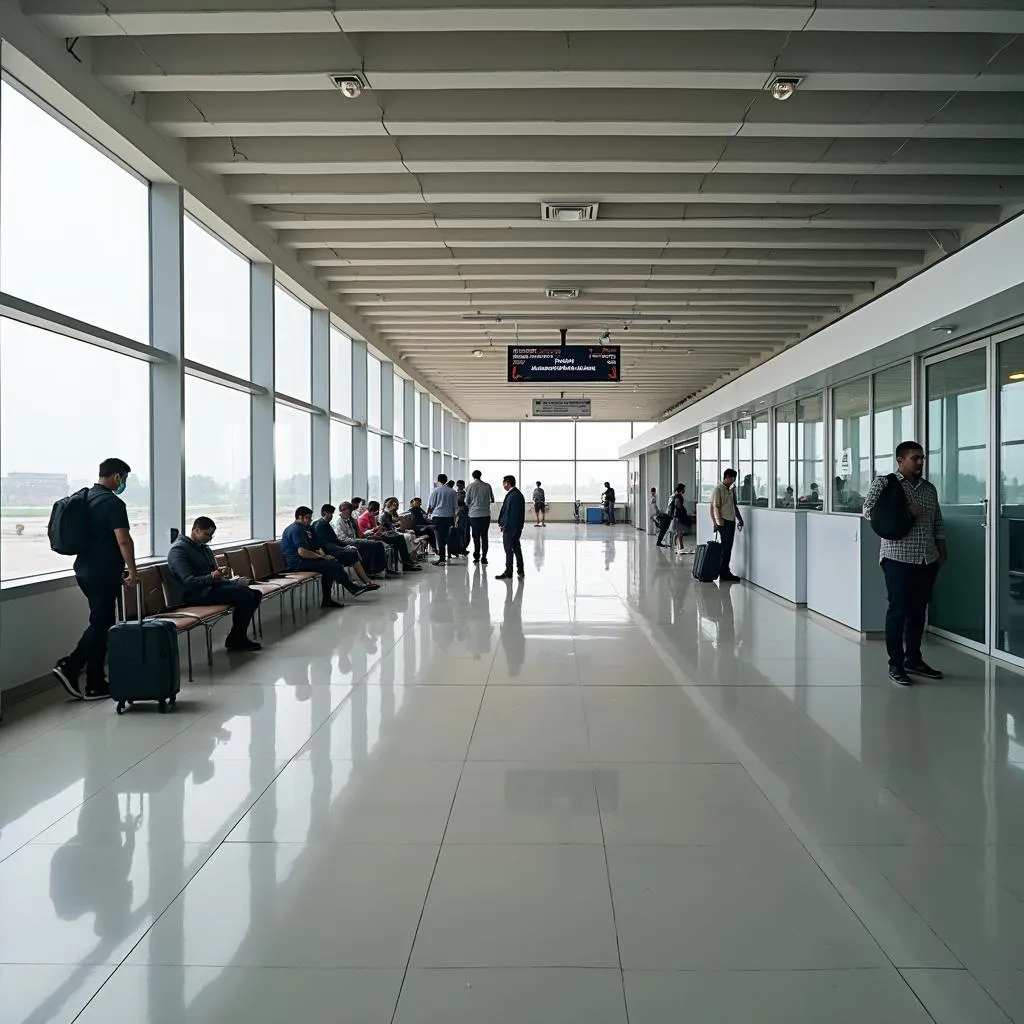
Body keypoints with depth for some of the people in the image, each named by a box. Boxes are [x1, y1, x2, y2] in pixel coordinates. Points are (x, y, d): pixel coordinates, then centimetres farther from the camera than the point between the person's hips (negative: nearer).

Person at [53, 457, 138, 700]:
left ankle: (69, 666, 9)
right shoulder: (113, 503, -16)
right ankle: (95, 686, 8)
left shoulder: (84, 498, 12)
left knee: (99, 621, 18)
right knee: (101, 625, 0)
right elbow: (123, 540, -21)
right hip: (103, 573, -9)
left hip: (84, 570, 9)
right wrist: (132, 572, -14)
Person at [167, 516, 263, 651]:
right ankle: (235, 640, -10)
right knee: (245, 596, -24)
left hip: (211, 586, 9)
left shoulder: (203, 547, 20)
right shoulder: (179, 550, -10)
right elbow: (188, 581, -19)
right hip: (195, 594, -9)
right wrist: (211, 578, -32)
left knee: (255, 594, -5)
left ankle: (239, 638, 0)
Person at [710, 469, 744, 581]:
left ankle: (725, 572, 15)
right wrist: (718, 520, -23)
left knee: (728, 548, 9)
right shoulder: (718, 489, -9)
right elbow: (715, 506, -15)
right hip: (724, 522, -8)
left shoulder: (731, 490, 17)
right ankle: (724, 573, -4)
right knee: (725, 548, -8)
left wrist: (739, 518, 19)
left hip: (731, 521, 8)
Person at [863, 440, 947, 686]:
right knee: (898, 610, -4)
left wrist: (942, 550, 11)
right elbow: (868, 510, -14)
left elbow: (938, 523, 19)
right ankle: (895, 664, 3)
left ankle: (914, 659, 23)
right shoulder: (884, 482, -2)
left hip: (928, 560, 6)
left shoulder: (930, 488, 15)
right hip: (898, 559, -6)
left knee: (918, 611, 11)